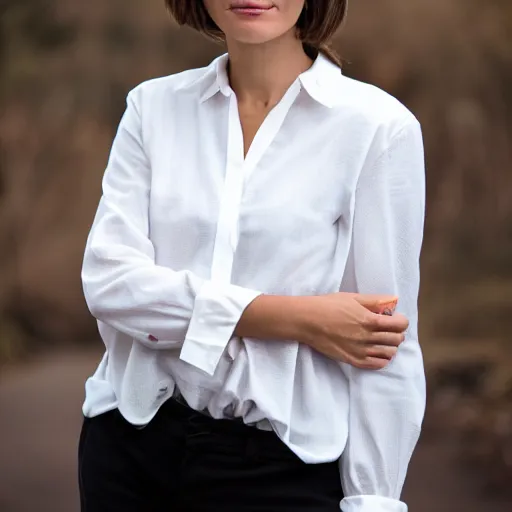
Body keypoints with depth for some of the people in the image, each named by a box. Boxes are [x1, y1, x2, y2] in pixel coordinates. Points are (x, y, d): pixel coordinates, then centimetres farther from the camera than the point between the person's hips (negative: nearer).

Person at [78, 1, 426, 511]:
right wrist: (294, 318, -17)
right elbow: (109, 280, -9)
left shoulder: (378, 126, -7)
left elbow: (386, 346, -7)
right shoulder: (153, 105, 2)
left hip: (281, 462, -3)